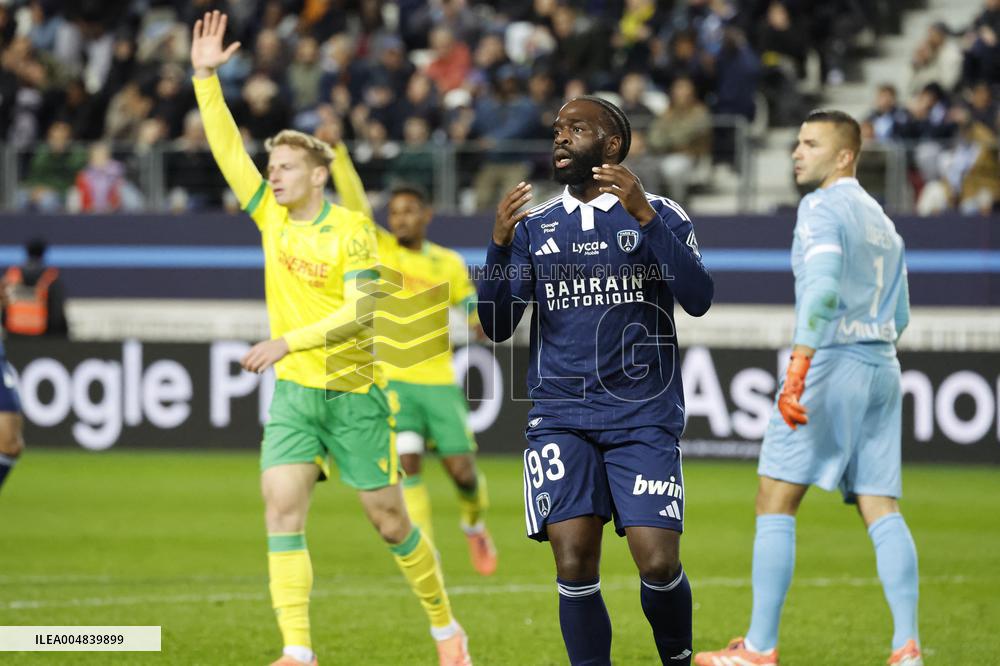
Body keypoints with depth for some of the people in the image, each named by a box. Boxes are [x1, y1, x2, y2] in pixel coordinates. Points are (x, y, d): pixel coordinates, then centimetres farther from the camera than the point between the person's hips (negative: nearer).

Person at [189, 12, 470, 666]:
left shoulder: (353, 231, -11)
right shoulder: (272, 215, 4)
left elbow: (358, 312, -21)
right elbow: (228, 149, -1)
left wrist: (289, 341, -30)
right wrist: (206, 76, -9)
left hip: (354, 391, -4)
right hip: (293, 393, 4)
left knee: (390, 521, 4)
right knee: (282, 511, -13)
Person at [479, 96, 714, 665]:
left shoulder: (661, 215, 4)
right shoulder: (534, 226, 13)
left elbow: (698, 299, -12)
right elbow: (498, 327, 6)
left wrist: (645, 217, -20)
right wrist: (500, 245, -9)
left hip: (643, 417, -2)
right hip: (561, 418, 2)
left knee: (658, 562, -11)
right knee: (574, 561, -11)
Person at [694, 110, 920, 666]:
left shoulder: (821, 208, -7)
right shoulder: (882, 220, 19)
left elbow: (823, 288, -23)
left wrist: (799, 367, -29)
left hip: (832, 363, -8)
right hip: (882, 367, 8)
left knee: (775, 502, -3)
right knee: (882, 510, 4)